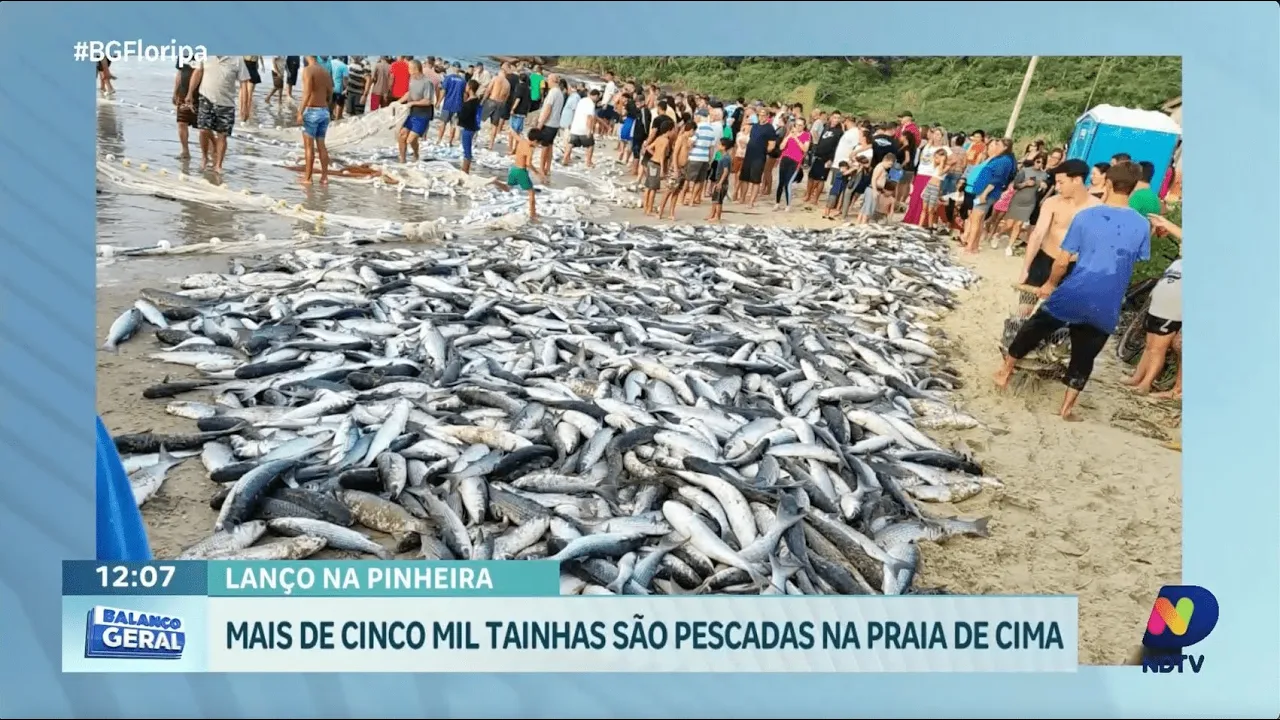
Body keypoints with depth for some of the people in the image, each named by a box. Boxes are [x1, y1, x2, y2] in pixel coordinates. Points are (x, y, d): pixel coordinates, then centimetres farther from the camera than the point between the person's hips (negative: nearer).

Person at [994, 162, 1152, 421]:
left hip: (1072, 295, -2)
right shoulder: (1142, 225, -3)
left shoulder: (1086, 216, -8)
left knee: (1032, 331, 20)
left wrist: (1050, 284, 11)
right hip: (1106, 306, 2)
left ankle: (1005, 371, 33)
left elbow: (1063, 260, -5)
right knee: (1084, 357, 15)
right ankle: (1067, 409, 20)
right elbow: (1137, 260, 13)